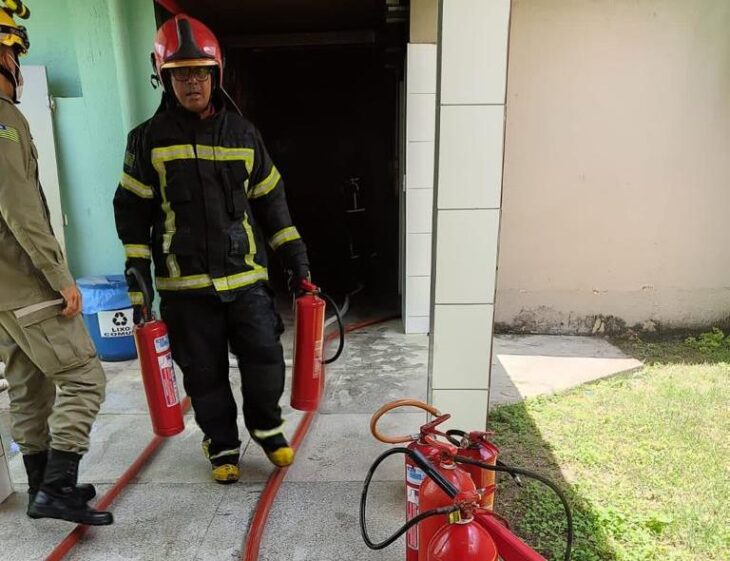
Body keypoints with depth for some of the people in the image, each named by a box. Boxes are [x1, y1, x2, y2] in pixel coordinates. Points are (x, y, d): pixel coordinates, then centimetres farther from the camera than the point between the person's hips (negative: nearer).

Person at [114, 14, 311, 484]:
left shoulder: (244, 133, 7)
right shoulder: (149, 139, 2)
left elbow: (271, 201, 10)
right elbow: (134, 213, 3)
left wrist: (297, 259, 7)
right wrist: (138, 279, -2)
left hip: (245, 275, 1)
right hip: (184, 284, 0)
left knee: (265, 357, 0)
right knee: (205, 374, 9)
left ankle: (267, 426, 28)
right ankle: (223, 446, 31)